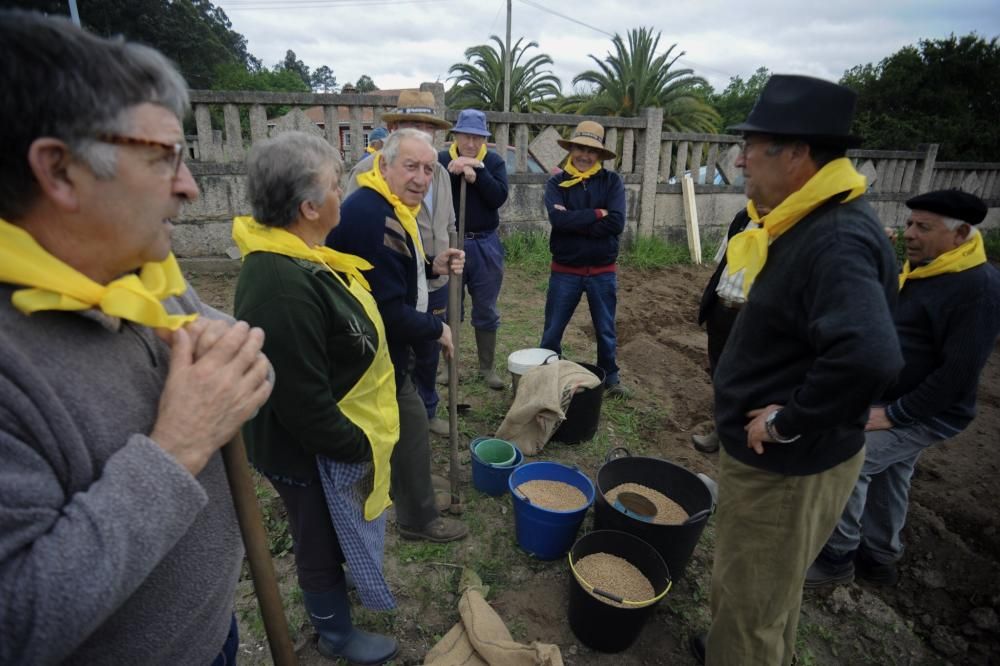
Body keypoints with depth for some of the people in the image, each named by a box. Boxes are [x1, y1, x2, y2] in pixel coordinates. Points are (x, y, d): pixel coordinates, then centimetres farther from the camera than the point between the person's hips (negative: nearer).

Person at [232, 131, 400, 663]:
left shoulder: (295, 256, -1)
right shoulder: (282, 288, -35)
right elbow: (303, 401, -31)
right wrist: (355, 447, -17)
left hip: (334, 431, 9)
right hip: (314, 449, -9)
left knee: (333, 531, 31)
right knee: (325, 540, 17)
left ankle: (330, 591, 59)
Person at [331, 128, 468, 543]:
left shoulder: (389, 208, 7)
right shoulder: (370, 217, -28)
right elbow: (390, 312, -29)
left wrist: (432, 267, 0)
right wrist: (436, 330, -13)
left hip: (381, 346, 11)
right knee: (411, 431, 5)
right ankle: (420, 519, 27)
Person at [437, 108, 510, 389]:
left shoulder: (494, 162, 2)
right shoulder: (442, 160, 1)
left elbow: (499, 197, -12)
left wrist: (476, 173, -21)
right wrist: (452, 172, -23)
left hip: (484, 245, 1)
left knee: (486, 311, 9)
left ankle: (487, 367, 22)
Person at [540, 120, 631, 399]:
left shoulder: (612, 181, -2)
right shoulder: (556, 183, -2)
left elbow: (617, 223, -17)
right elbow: (558, 219, -21)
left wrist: (574, 223, -17)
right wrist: (597, 214, -16)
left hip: (603, 271, 0)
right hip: (565, 271, 0)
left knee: (606, 331, 14)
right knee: (552, 331, 11)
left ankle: (611, 378, 33)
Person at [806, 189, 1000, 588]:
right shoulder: (917, 269, 7)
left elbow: (959, 372, -25)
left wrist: (894, 414, -23)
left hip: (928, 415, -9)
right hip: (891, 403, 9)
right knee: (886, 477, 17)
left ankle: (837, 557, 1)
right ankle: (878, 558, 35)